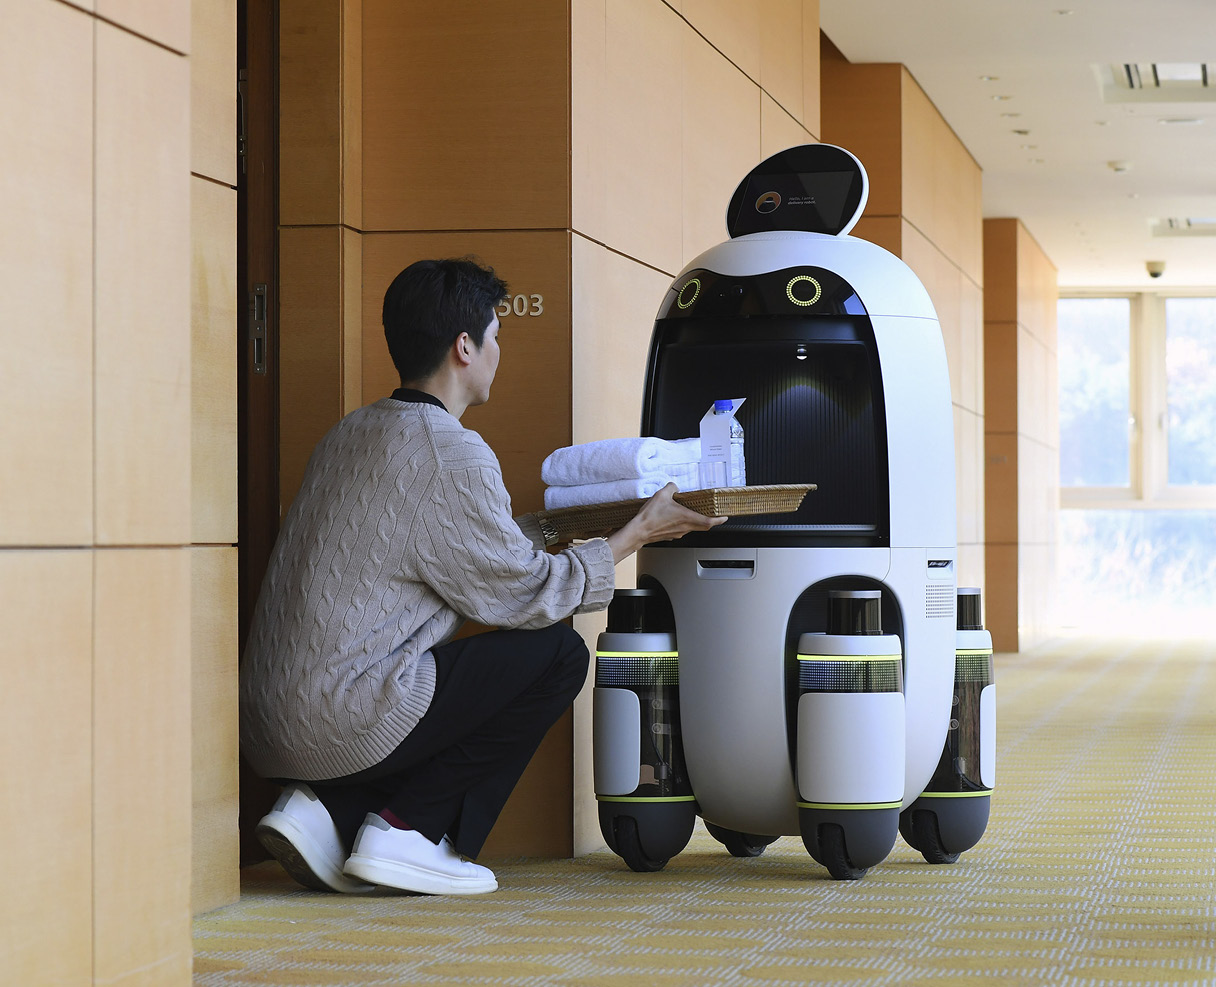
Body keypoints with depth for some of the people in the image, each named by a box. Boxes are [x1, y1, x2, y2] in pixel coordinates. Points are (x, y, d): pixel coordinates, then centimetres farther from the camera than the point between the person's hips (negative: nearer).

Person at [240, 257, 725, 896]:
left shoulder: (354, 432, 15)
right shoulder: (453, 454, -13)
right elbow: (525, 592, -4)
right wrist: (635, 535, 9)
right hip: (346, 727, -9)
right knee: (557, 653, 1)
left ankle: (327, 810, 9)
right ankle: (406, 827, -1)